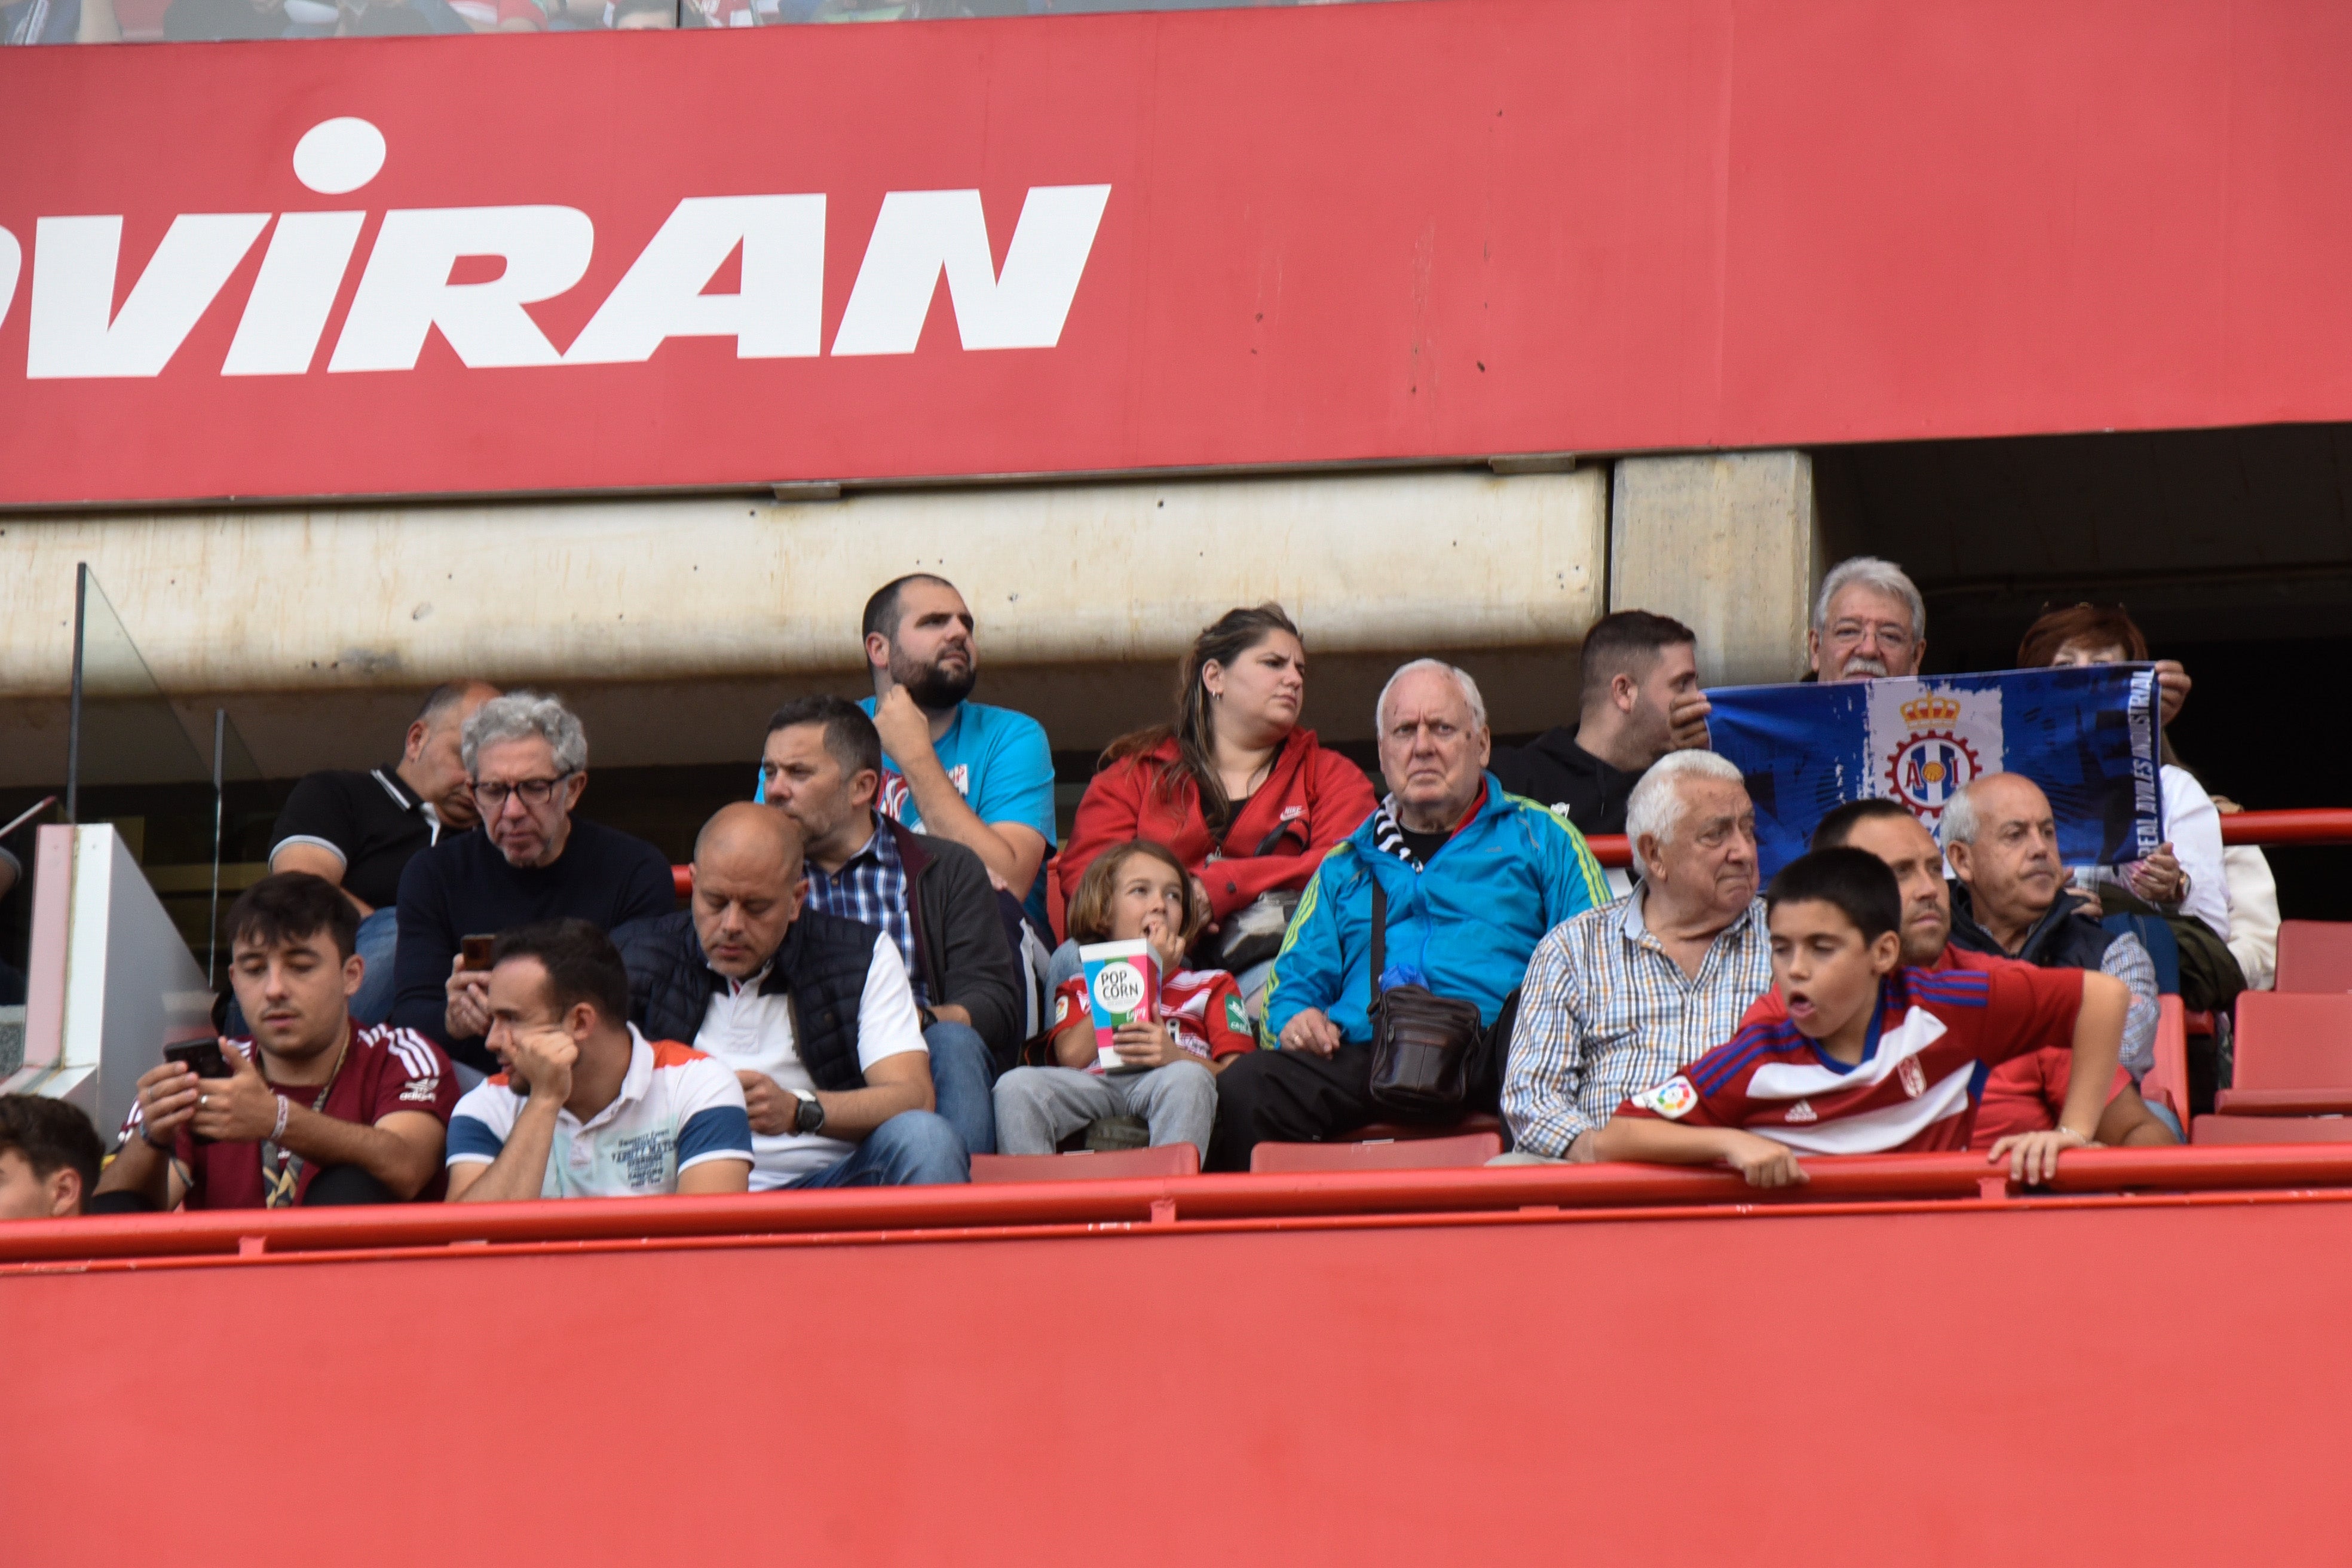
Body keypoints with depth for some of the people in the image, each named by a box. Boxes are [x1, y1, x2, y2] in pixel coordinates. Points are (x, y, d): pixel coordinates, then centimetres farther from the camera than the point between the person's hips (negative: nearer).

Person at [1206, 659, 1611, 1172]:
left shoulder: (1540, 837, 21)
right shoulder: (1346, 865, 31)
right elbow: (1295, 980, 30)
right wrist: (1293, 1018, 4)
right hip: (1363, 1053, 3)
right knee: (1244, 1089, -28)